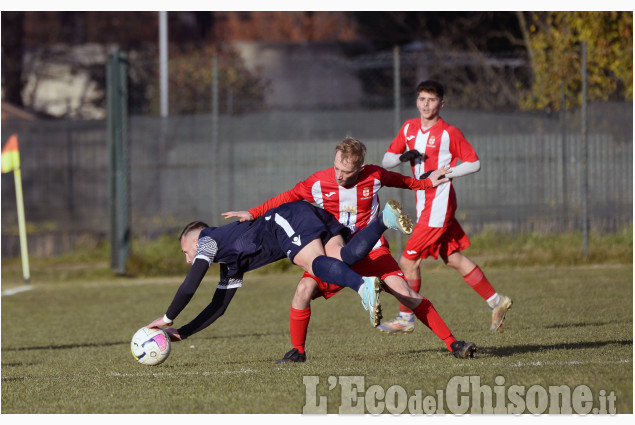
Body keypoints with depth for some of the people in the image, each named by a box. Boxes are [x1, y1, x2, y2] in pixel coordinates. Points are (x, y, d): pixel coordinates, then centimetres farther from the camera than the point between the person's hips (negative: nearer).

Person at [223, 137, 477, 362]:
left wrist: (426, 183, 22)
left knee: (404, 292, -17)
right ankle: (298, 351, -1)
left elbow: (398, 180, 11)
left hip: (371, 250, -1)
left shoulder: (374, 177, -13)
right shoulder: (320, 183, -13)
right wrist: (252, 214, -2)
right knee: (303, 290, -22)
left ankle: (452, 343, -11)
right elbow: (287, 198, 1)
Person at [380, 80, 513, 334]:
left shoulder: (449, 133, -9)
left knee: (408, 260, -7)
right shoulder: (409, 128, 9)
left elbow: (474, 163, -7)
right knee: (454, 259, 12)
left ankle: (405, 317, 5)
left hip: (438, 204, -7)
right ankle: (496, 301, 20)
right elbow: (385, 161, 10)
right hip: (424, 204, 7)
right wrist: (402, 157, -12)